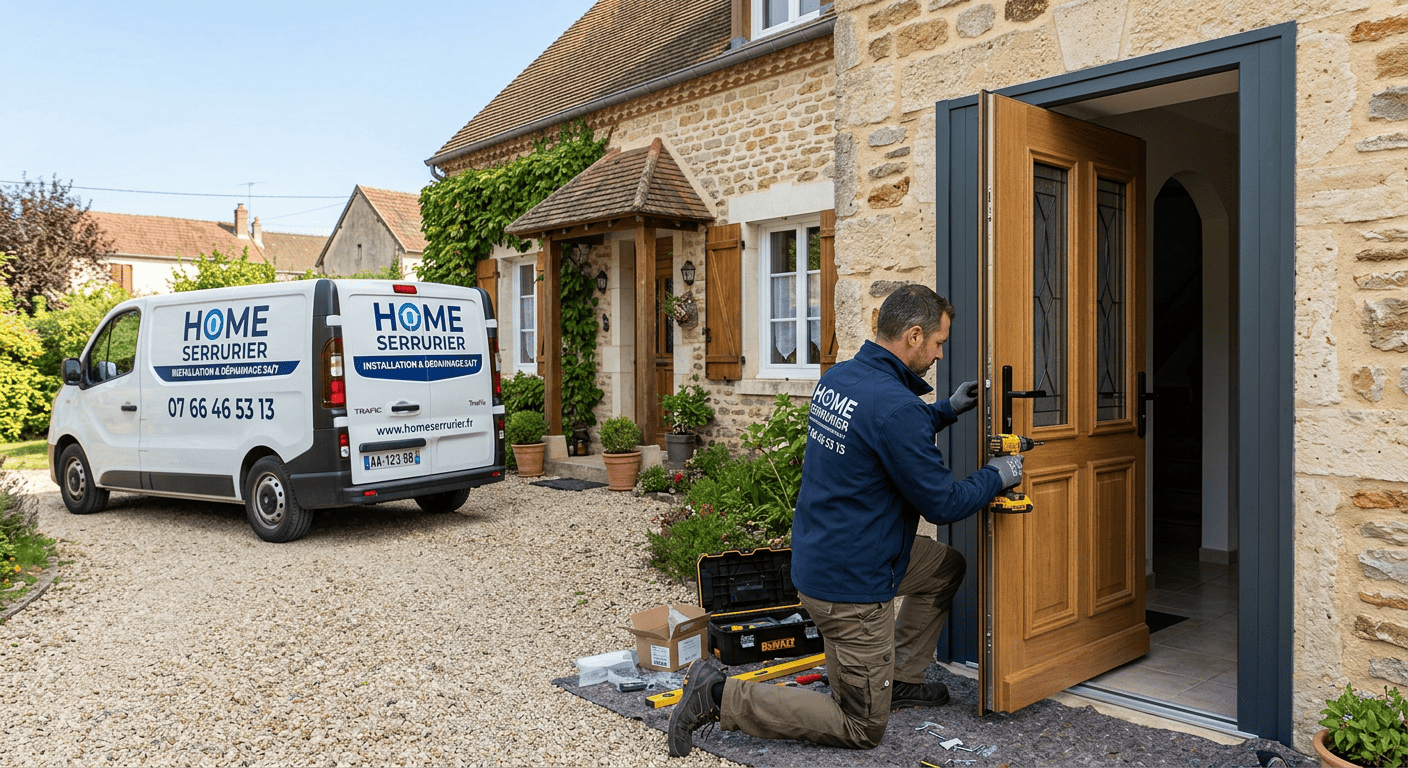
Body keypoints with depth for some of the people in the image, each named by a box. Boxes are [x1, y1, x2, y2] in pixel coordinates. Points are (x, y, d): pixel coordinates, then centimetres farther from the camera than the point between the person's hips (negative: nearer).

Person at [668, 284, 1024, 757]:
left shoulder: (837, 377, 2)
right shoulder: (895, 406, -26)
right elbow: (942, 505, -17)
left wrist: (947, 410, 17)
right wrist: (996, 478, 0)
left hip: (816, 554, 10)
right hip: (852, 584, -9)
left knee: (948, 567, 24)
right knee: (862, 729, 6)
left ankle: (900, 679, 29)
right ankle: (721, 697, 1)